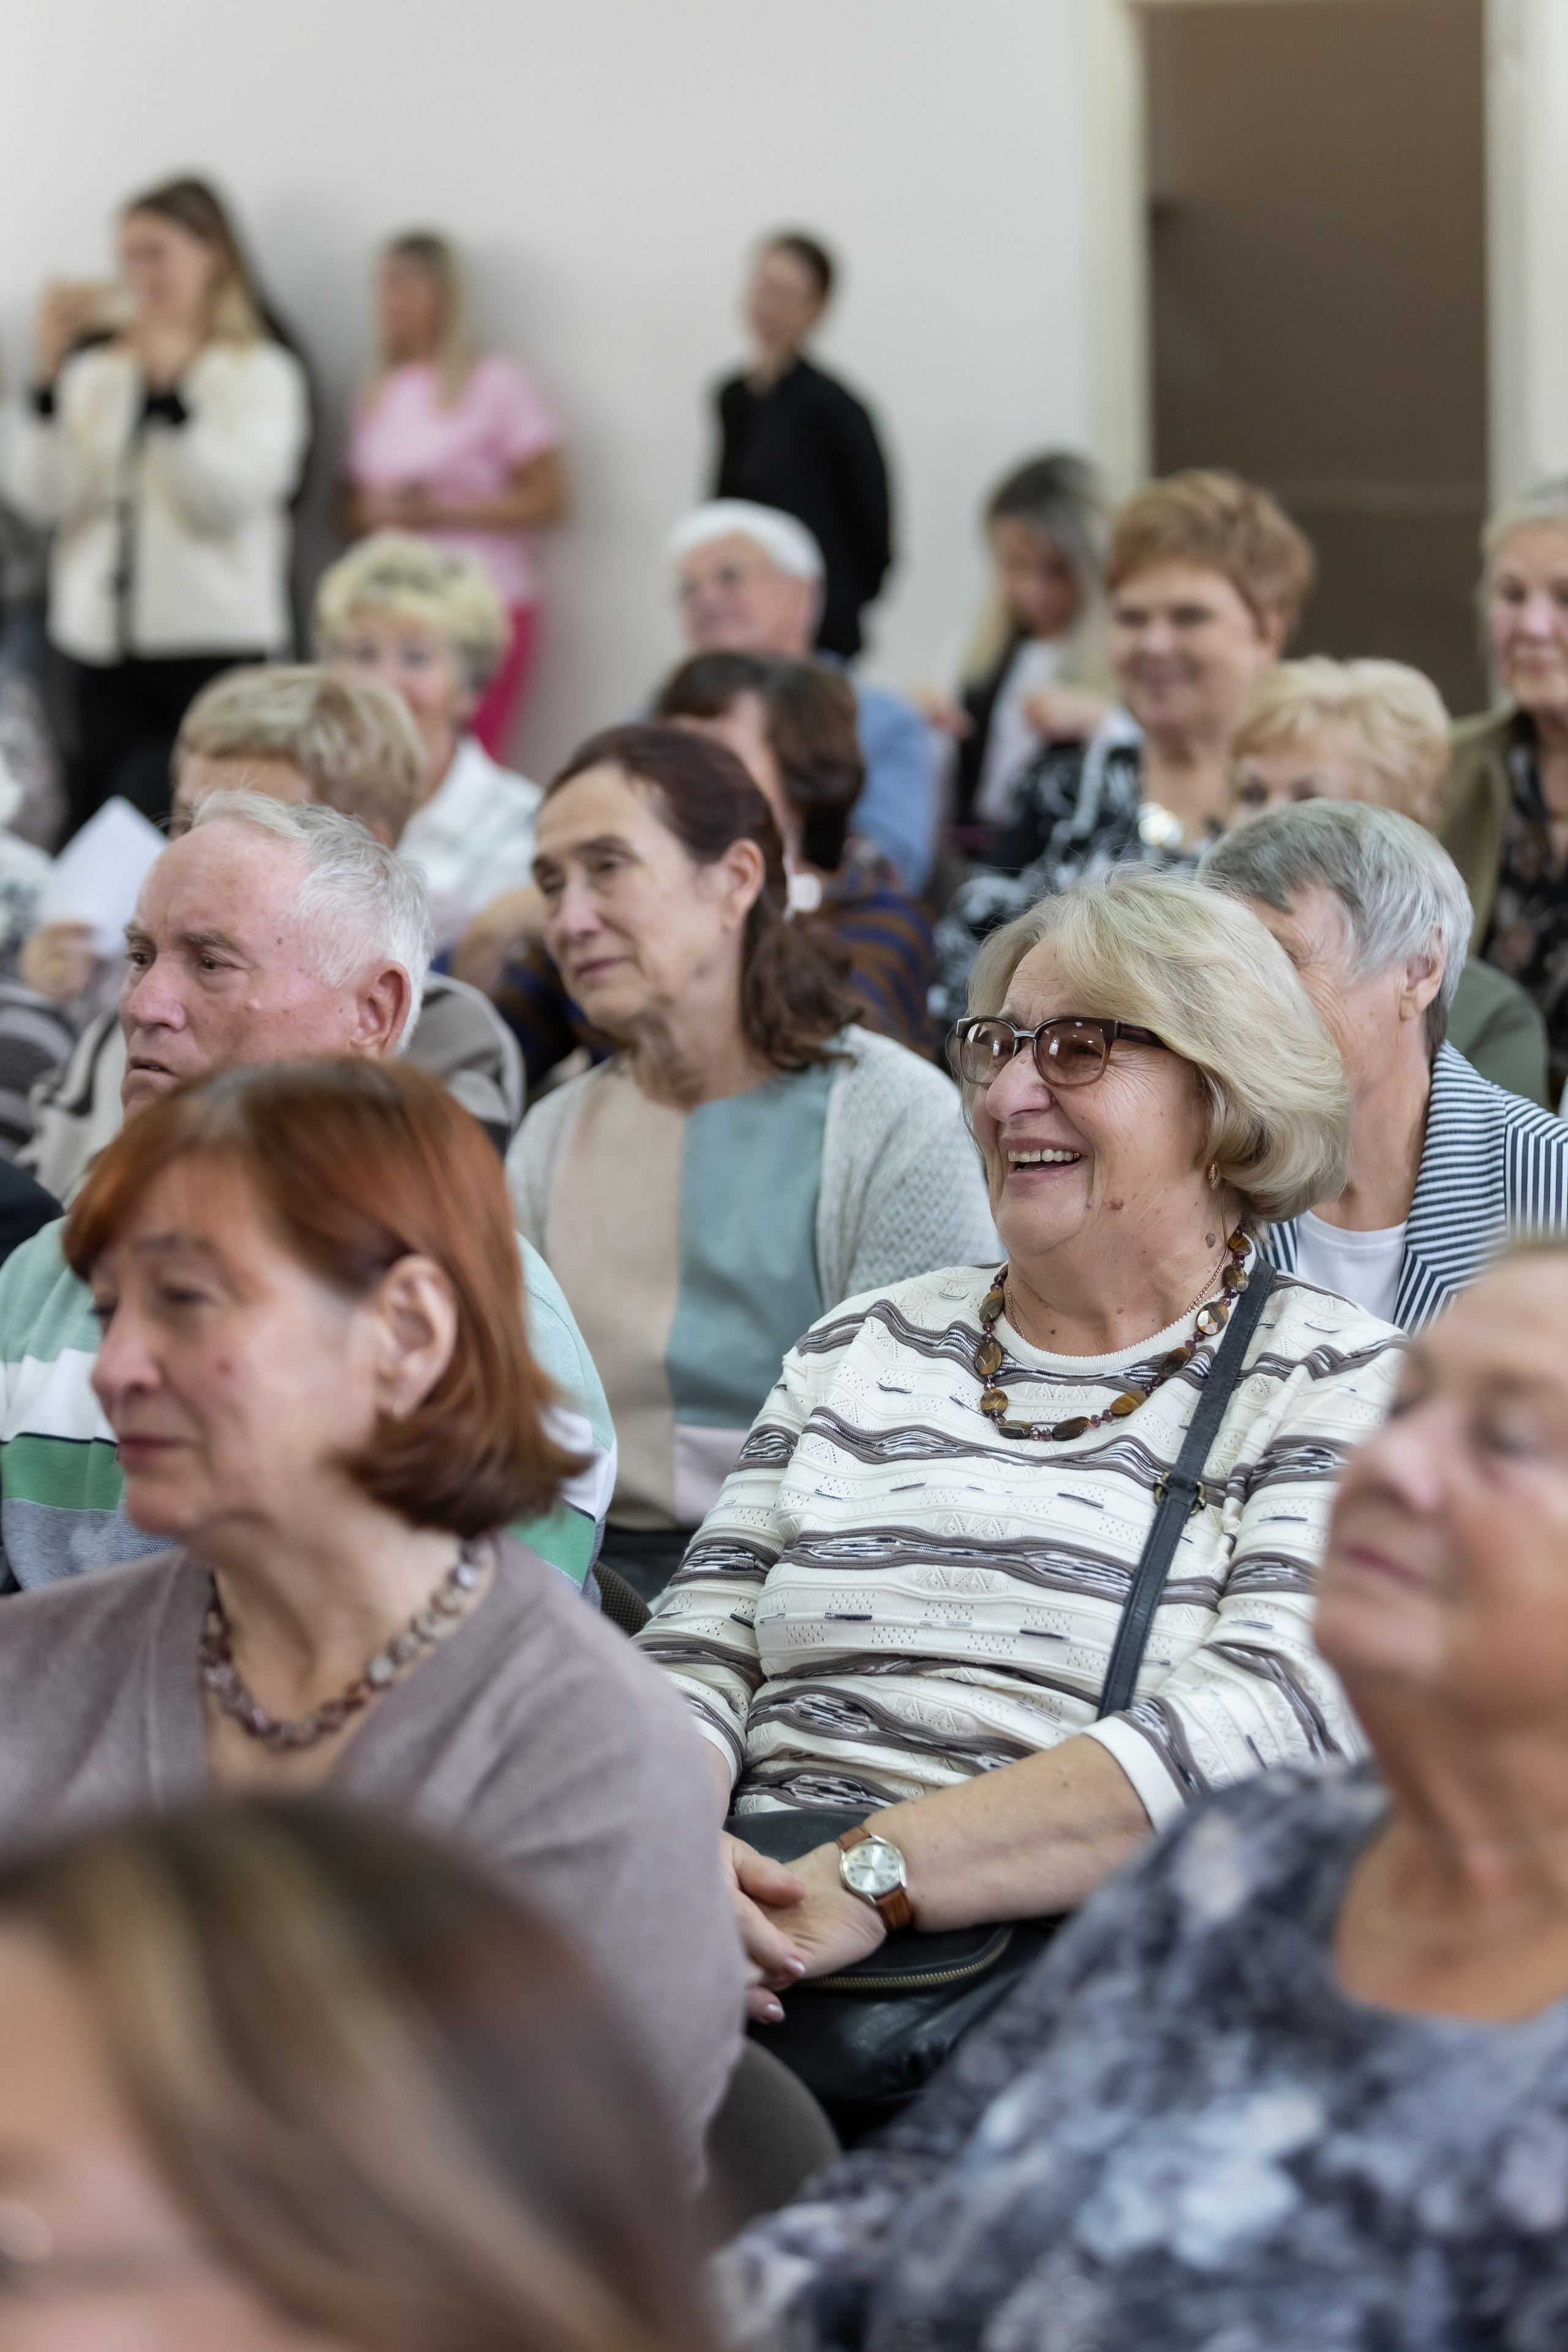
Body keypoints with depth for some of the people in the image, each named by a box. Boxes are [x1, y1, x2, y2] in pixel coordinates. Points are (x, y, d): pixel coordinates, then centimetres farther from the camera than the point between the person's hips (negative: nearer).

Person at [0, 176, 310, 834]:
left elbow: (233, 500, -11)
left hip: (214, 642, -4)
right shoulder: (95, 373, 12)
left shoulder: (263, 373, 2)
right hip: (101, 643, 4)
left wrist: (172, 385, -16)